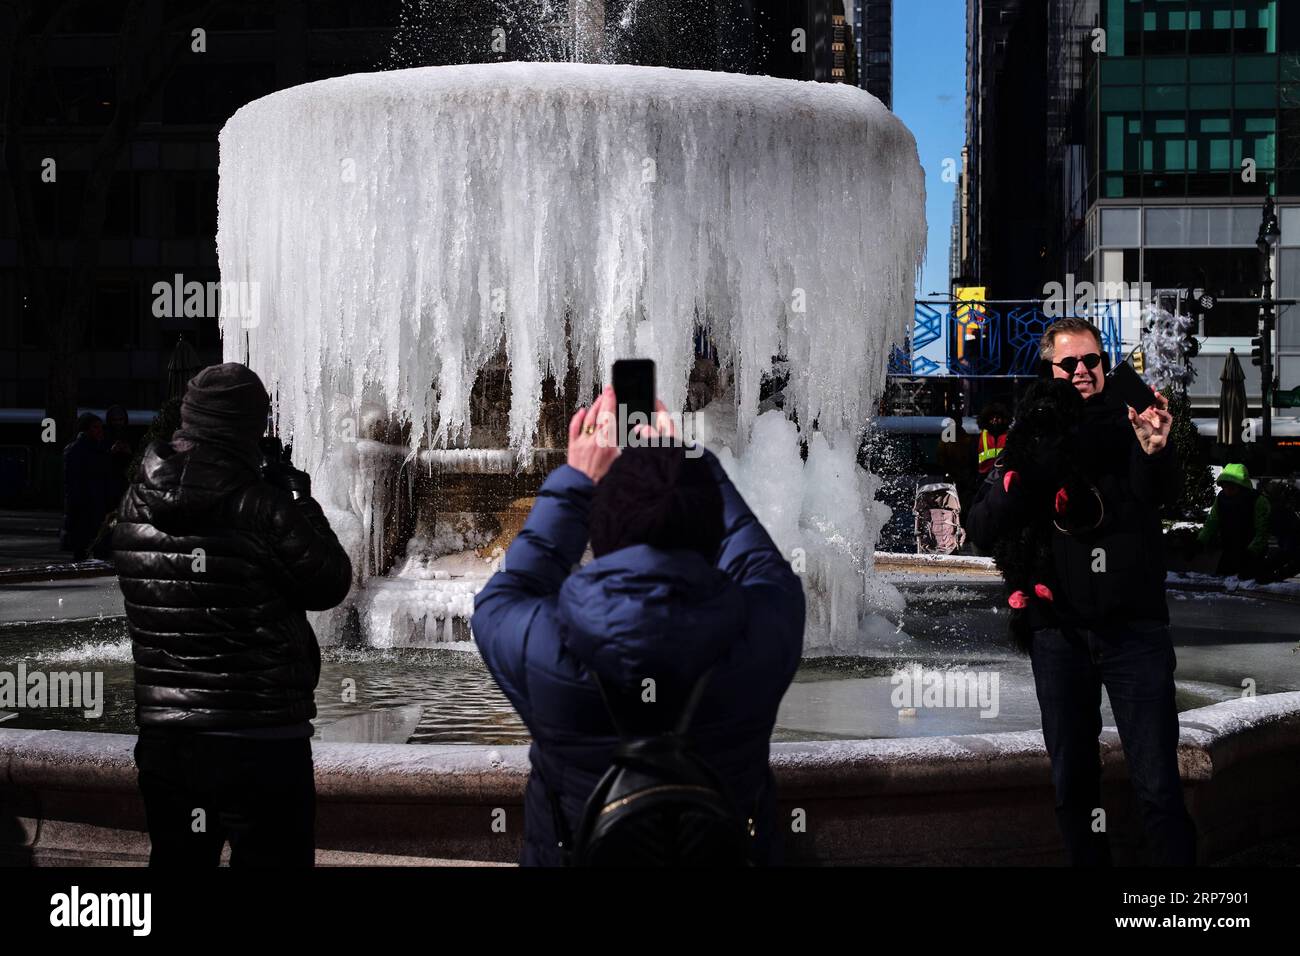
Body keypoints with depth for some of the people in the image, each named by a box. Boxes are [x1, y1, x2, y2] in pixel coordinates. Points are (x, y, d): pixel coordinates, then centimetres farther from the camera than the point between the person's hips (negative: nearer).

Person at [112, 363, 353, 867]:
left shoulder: (136, 504, 0)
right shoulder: (262, 509, -16)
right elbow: (330, 585, -6)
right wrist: (300, 501, 6)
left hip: (164, 739, 5)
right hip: (261, 743, -5)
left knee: (176, 856, 15)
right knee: (270, 854, 5)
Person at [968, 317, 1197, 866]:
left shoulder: (1132, 425, 0)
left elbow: (1158, 490, -21)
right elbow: (983, 532, 0)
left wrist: (1156, 452, -43)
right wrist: (1015, 475, -17)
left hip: (1134, 628, -3)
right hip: (1059, 631, 3)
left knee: (1157, 784, -7)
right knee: (1072, 783, 12)